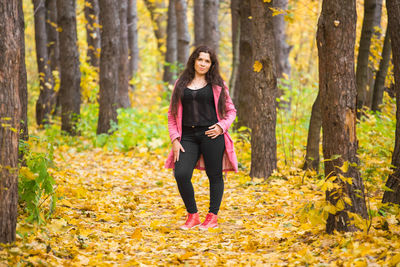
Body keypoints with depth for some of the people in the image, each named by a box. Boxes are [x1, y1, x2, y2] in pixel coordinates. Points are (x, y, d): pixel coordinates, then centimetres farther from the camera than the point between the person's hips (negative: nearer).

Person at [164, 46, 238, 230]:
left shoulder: (217, 84, 7)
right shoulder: (181, 84, 13)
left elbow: (231, 110, 11)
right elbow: (172, 114, 13)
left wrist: (221, 126, -7)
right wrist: (174, 139, 3)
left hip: (211, 134, -2)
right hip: (188, 136, 2)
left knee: (214, 176, 2)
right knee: (181, 174, -12)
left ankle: (213, 217, 15)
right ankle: (192, 215, 3)